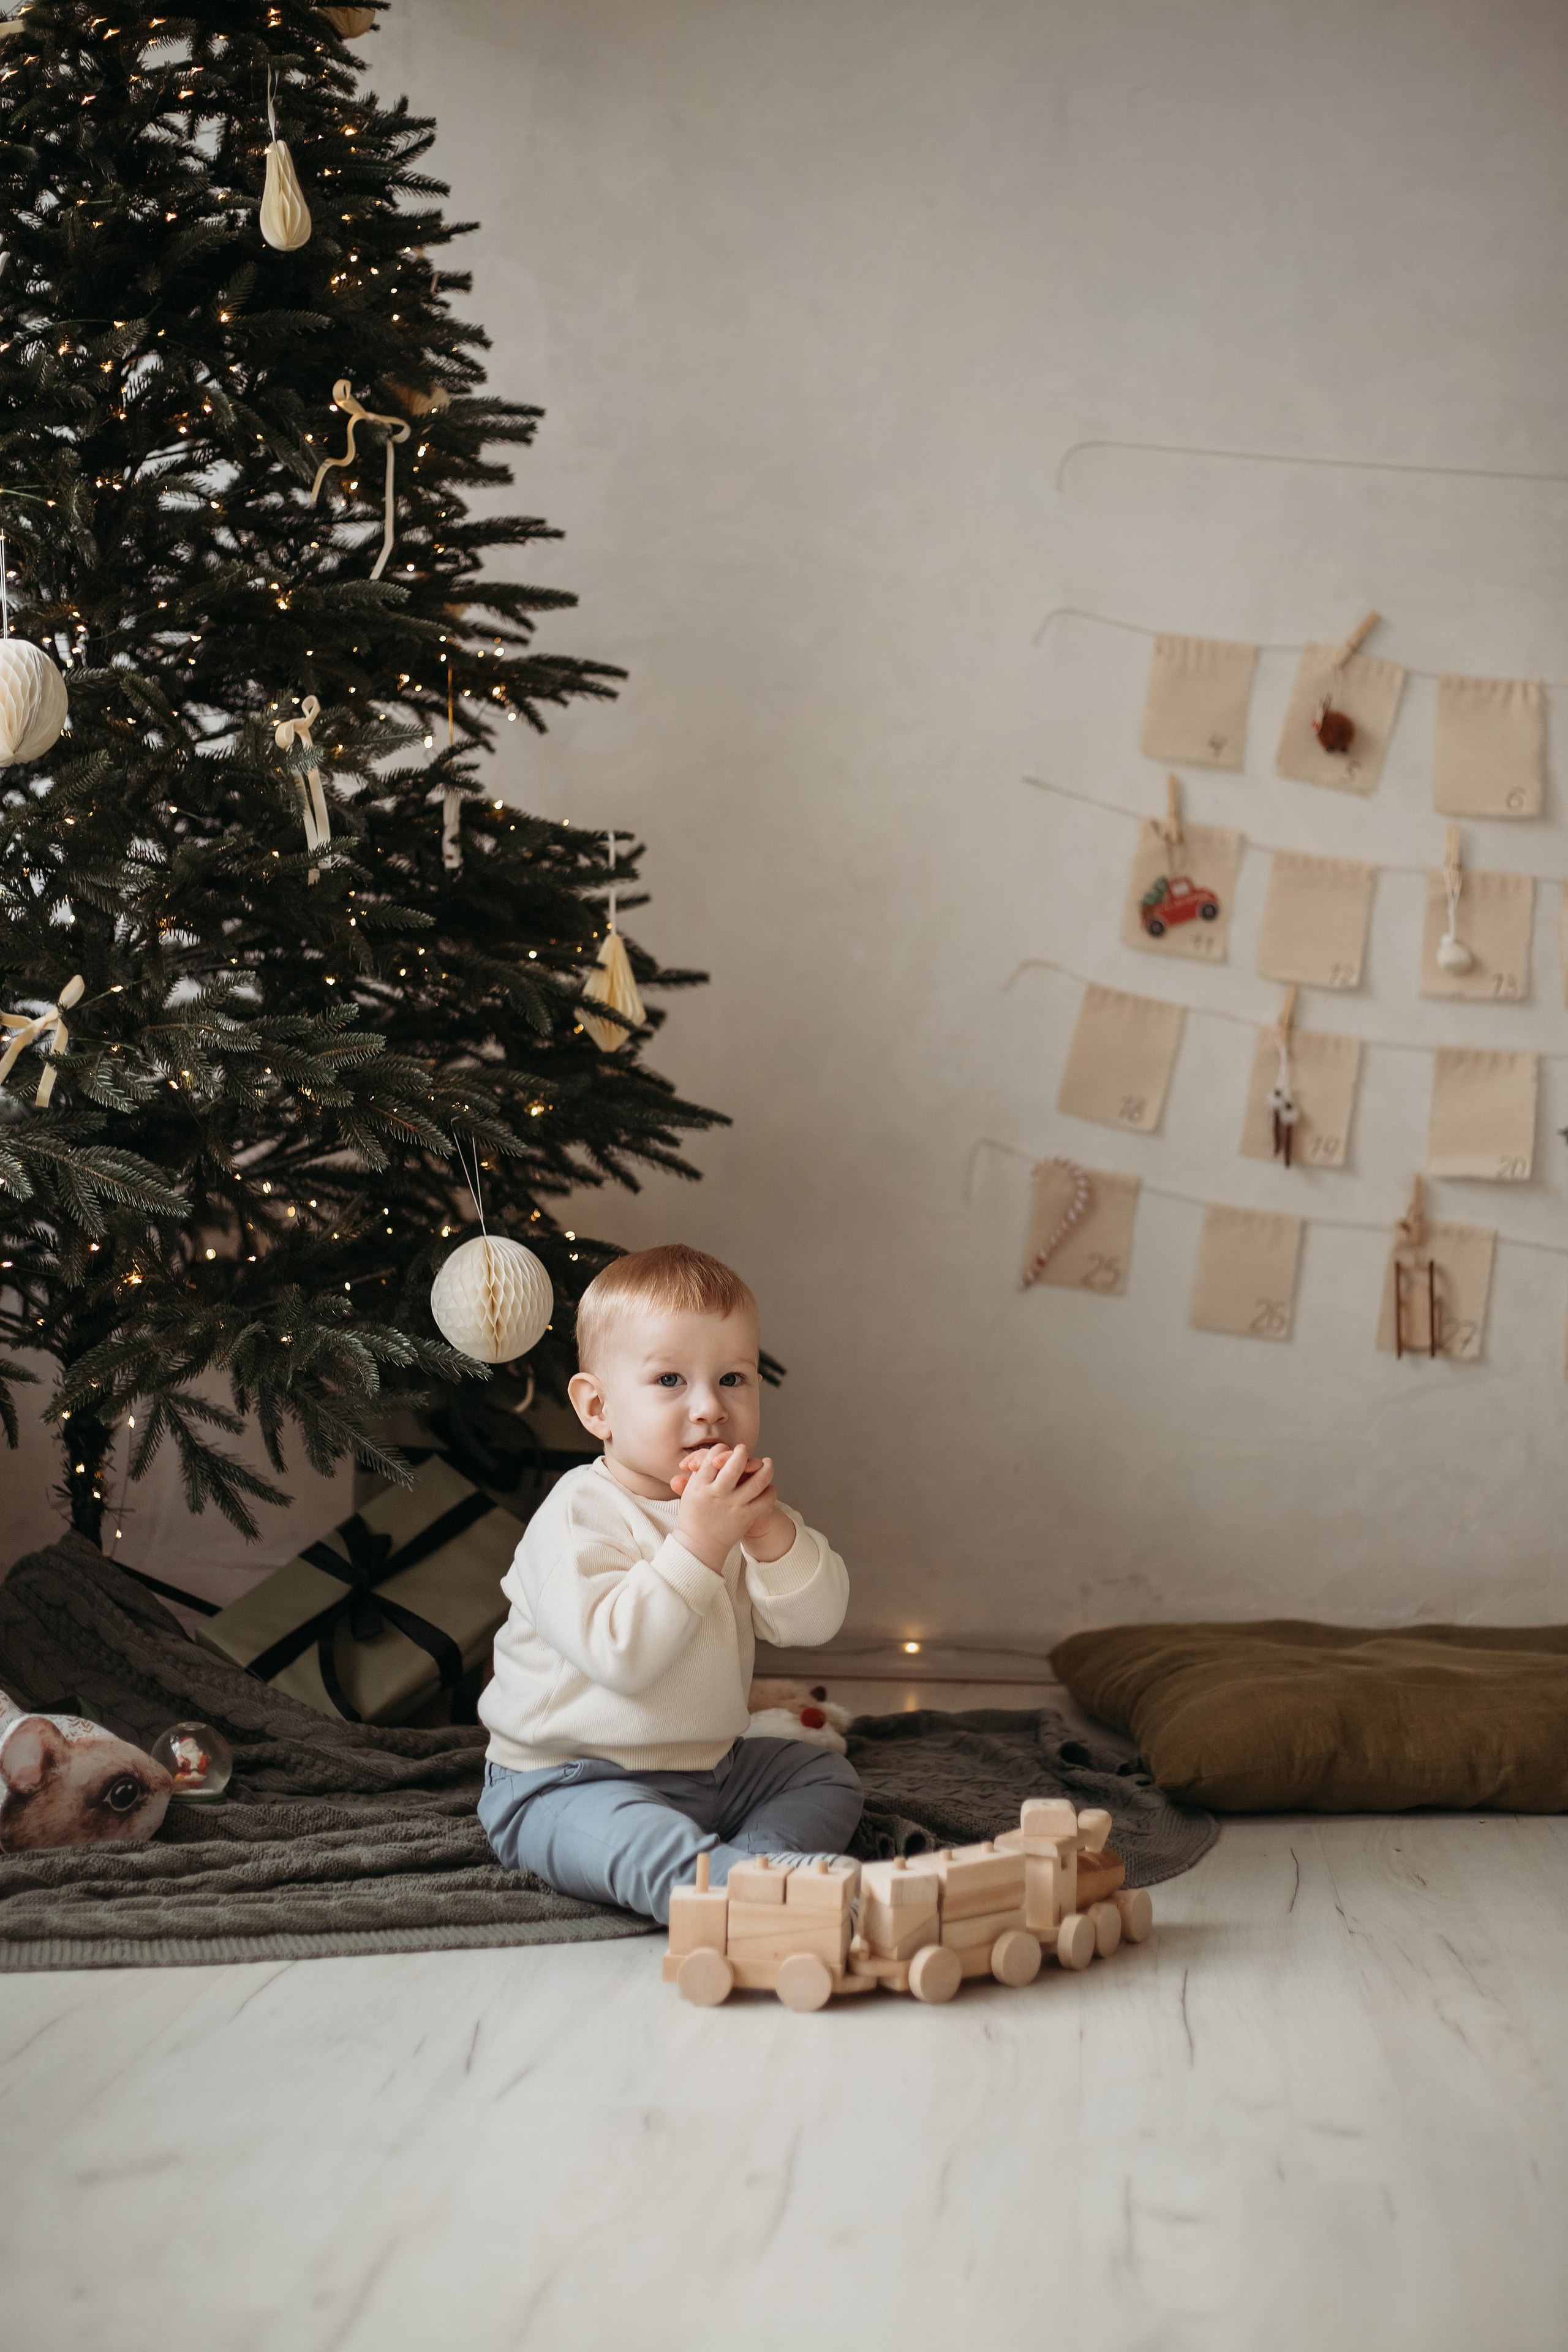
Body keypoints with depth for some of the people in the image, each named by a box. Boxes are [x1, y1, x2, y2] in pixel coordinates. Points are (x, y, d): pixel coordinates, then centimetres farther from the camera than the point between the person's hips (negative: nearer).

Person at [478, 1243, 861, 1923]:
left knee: (826, 1776, 6)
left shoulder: (734, 1505, 6)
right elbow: (620, 1654, -31)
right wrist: (698, 1542, -33)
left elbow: (815, 1622, -6)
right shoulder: (578, 1516, -17)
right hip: (567, 1784, -8)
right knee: (643, 1842, -36)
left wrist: (770, 1528, -23)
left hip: (707, 1767, 8)